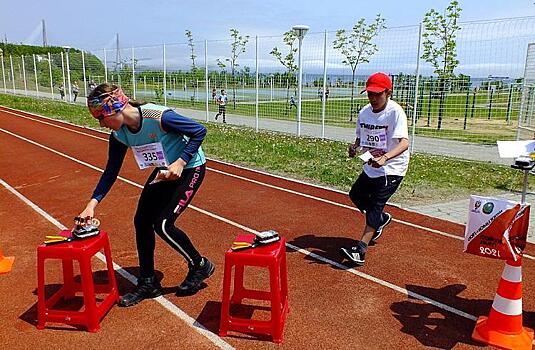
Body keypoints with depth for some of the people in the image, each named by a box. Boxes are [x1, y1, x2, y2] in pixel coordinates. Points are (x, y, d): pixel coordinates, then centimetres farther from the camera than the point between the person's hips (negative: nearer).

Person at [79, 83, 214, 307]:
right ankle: (148, 283, 18)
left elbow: (199, 131, -22)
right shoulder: (119, 134, -9)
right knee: (141, 221, 2)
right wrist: (92, 203, -9)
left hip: (190, 168, -7)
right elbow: (111, 172, 0)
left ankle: (200, 266, 11)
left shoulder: (159, 117, -31)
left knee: (163, 224, -13)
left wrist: (180, 162, -29)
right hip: (164, 171, 8)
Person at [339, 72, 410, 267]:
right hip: (371, 166, 8)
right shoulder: (365, 112, 0)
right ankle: (381, 220, 44)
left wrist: (384, 158, -50)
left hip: (392, 168, -8)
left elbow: (404, 142, -33)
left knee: (375, 205, -13)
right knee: (356, 194, 19)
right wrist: (355, 146, -10)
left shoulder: (395, 112, -21)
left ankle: (360, 251, -15)